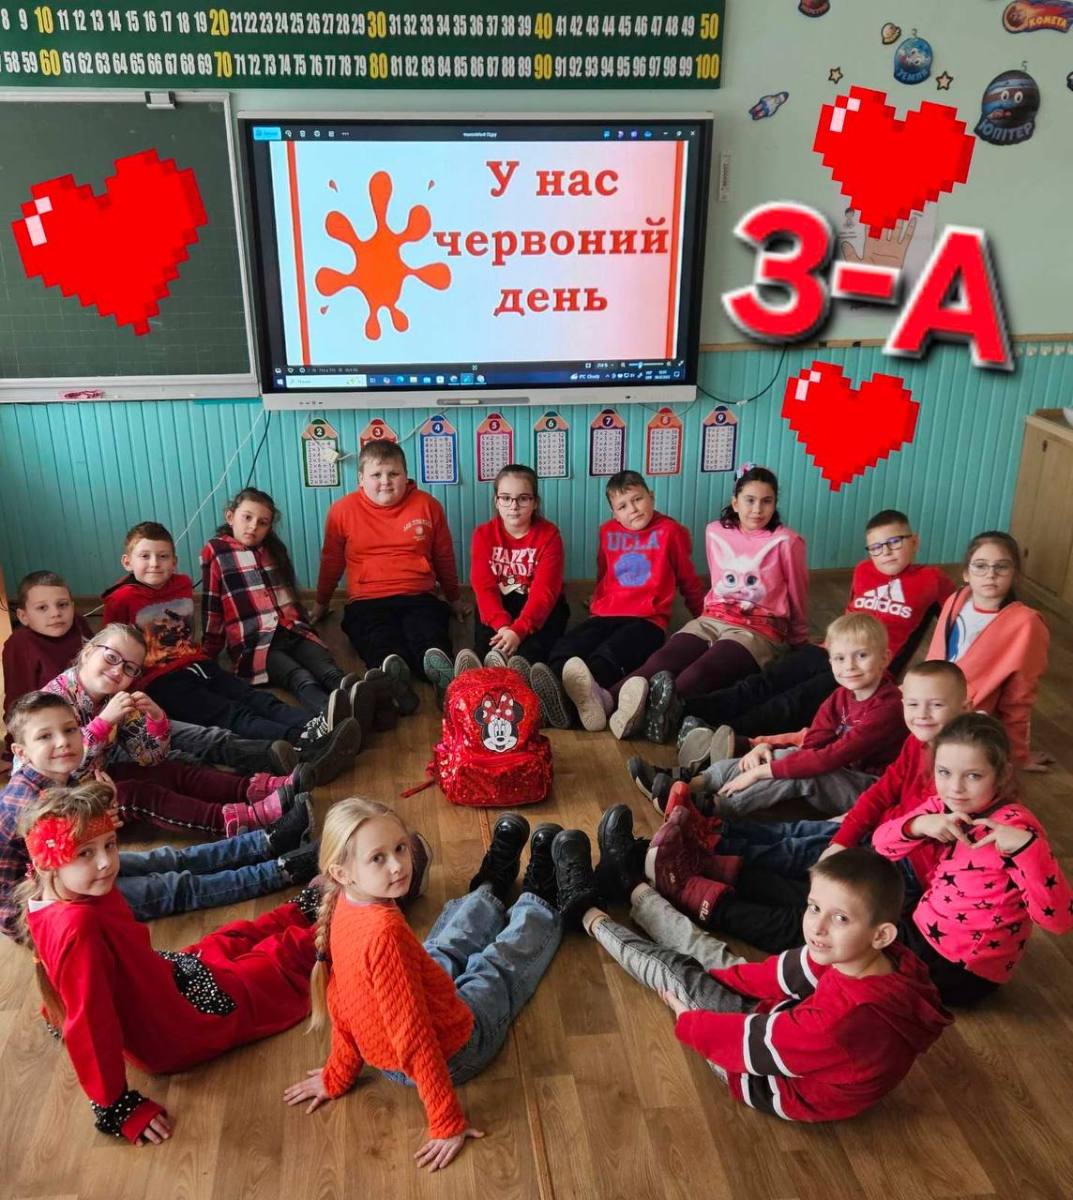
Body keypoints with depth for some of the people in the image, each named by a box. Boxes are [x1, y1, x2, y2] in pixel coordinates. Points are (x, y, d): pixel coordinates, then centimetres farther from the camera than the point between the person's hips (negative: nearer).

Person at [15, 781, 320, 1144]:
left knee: (233, 939, 26)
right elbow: (89, 1027, -34)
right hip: (167, 1033, -7)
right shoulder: (79, 928, -39)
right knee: (278, 960, 12)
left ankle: (304, 910, 51)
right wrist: (116, 1108, -27)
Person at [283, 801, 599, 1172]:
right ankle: (543, 902, 48)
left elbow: (342, 1001, -5)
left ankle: (492, 890, 58)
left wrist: (338, 1075, 8)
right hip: (454, 1053, -5)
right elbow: (415, 1038, -34)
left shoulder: (342, 908, -16)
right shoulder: (385, 932, -41)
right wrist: (447, 1123, -24)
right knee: (502, 961, 19)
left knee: (442, 951, 30)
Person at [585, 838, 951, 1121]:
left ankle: (591, 917, 34)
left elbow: (753, 1044, -29)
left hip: (769, 1081, -6)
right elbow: (791, 971, -8)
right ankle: (632, 888, 46)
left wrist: (688, 1022, -11)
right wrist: (728, 978, 0)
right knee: (703, 949, 17)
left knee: (675, 972, 5)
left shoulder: (840, 1022, -46)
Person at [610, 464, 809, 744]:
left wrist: (799, 641, 23)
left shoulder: (786, 541, 1)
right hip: (712, 619, 3)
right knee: (662, 658, -32)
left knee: (702, 671, -38)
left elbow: (797, 594, 12)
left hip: (758, 629, -3)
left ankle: (671, 702, -65)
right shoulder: (716, 532, 13)